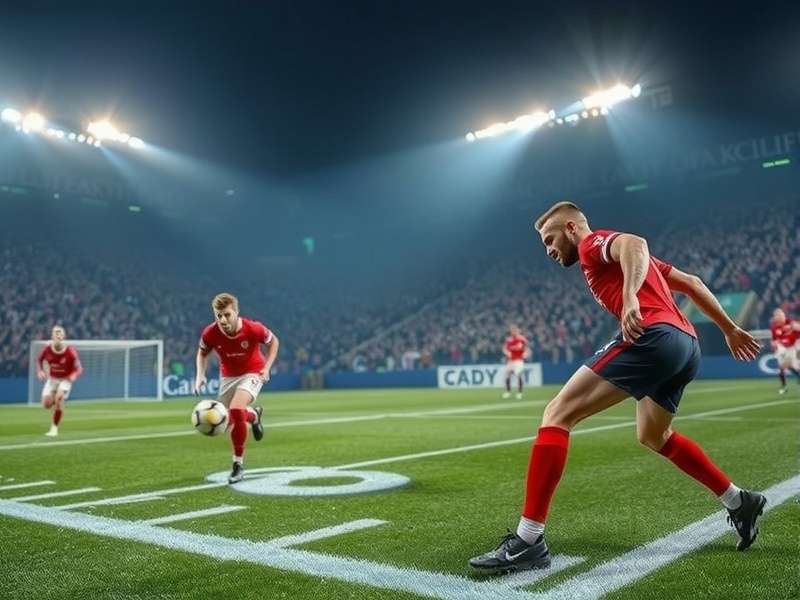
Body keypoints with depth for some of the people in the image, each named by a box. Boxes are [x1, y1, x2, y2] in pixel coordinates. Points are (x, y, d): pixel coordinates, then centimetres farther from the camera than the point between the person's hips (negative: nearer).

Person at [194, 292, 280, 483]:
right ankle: (253, 415, 43)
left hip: (252, 373, -4)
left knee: (236, 410, -28)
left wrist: (266, 368, -15)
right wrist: (200, 375, -12)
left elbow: (273, 342, -6)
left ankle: (238, 464, -12)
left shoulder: (253, 329, -27)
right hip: (228, 375, 4)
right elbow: (202, 353, 3)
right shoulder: (210, 334, -21)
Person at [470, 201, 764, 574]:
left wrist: (630, 297, -34)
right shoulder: (614, 253, 32)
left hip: (654, 335, -10)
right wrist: (729, 329, 37)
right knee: (652, 436, 33)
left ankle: (528, 541, -21)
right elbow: (690, 282, 33)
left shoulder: (592, 243, 7)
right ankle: (739, 502, 41)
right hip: (687, 344, 10)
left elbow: (635, 244, -17)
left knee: (556, 415, -14)